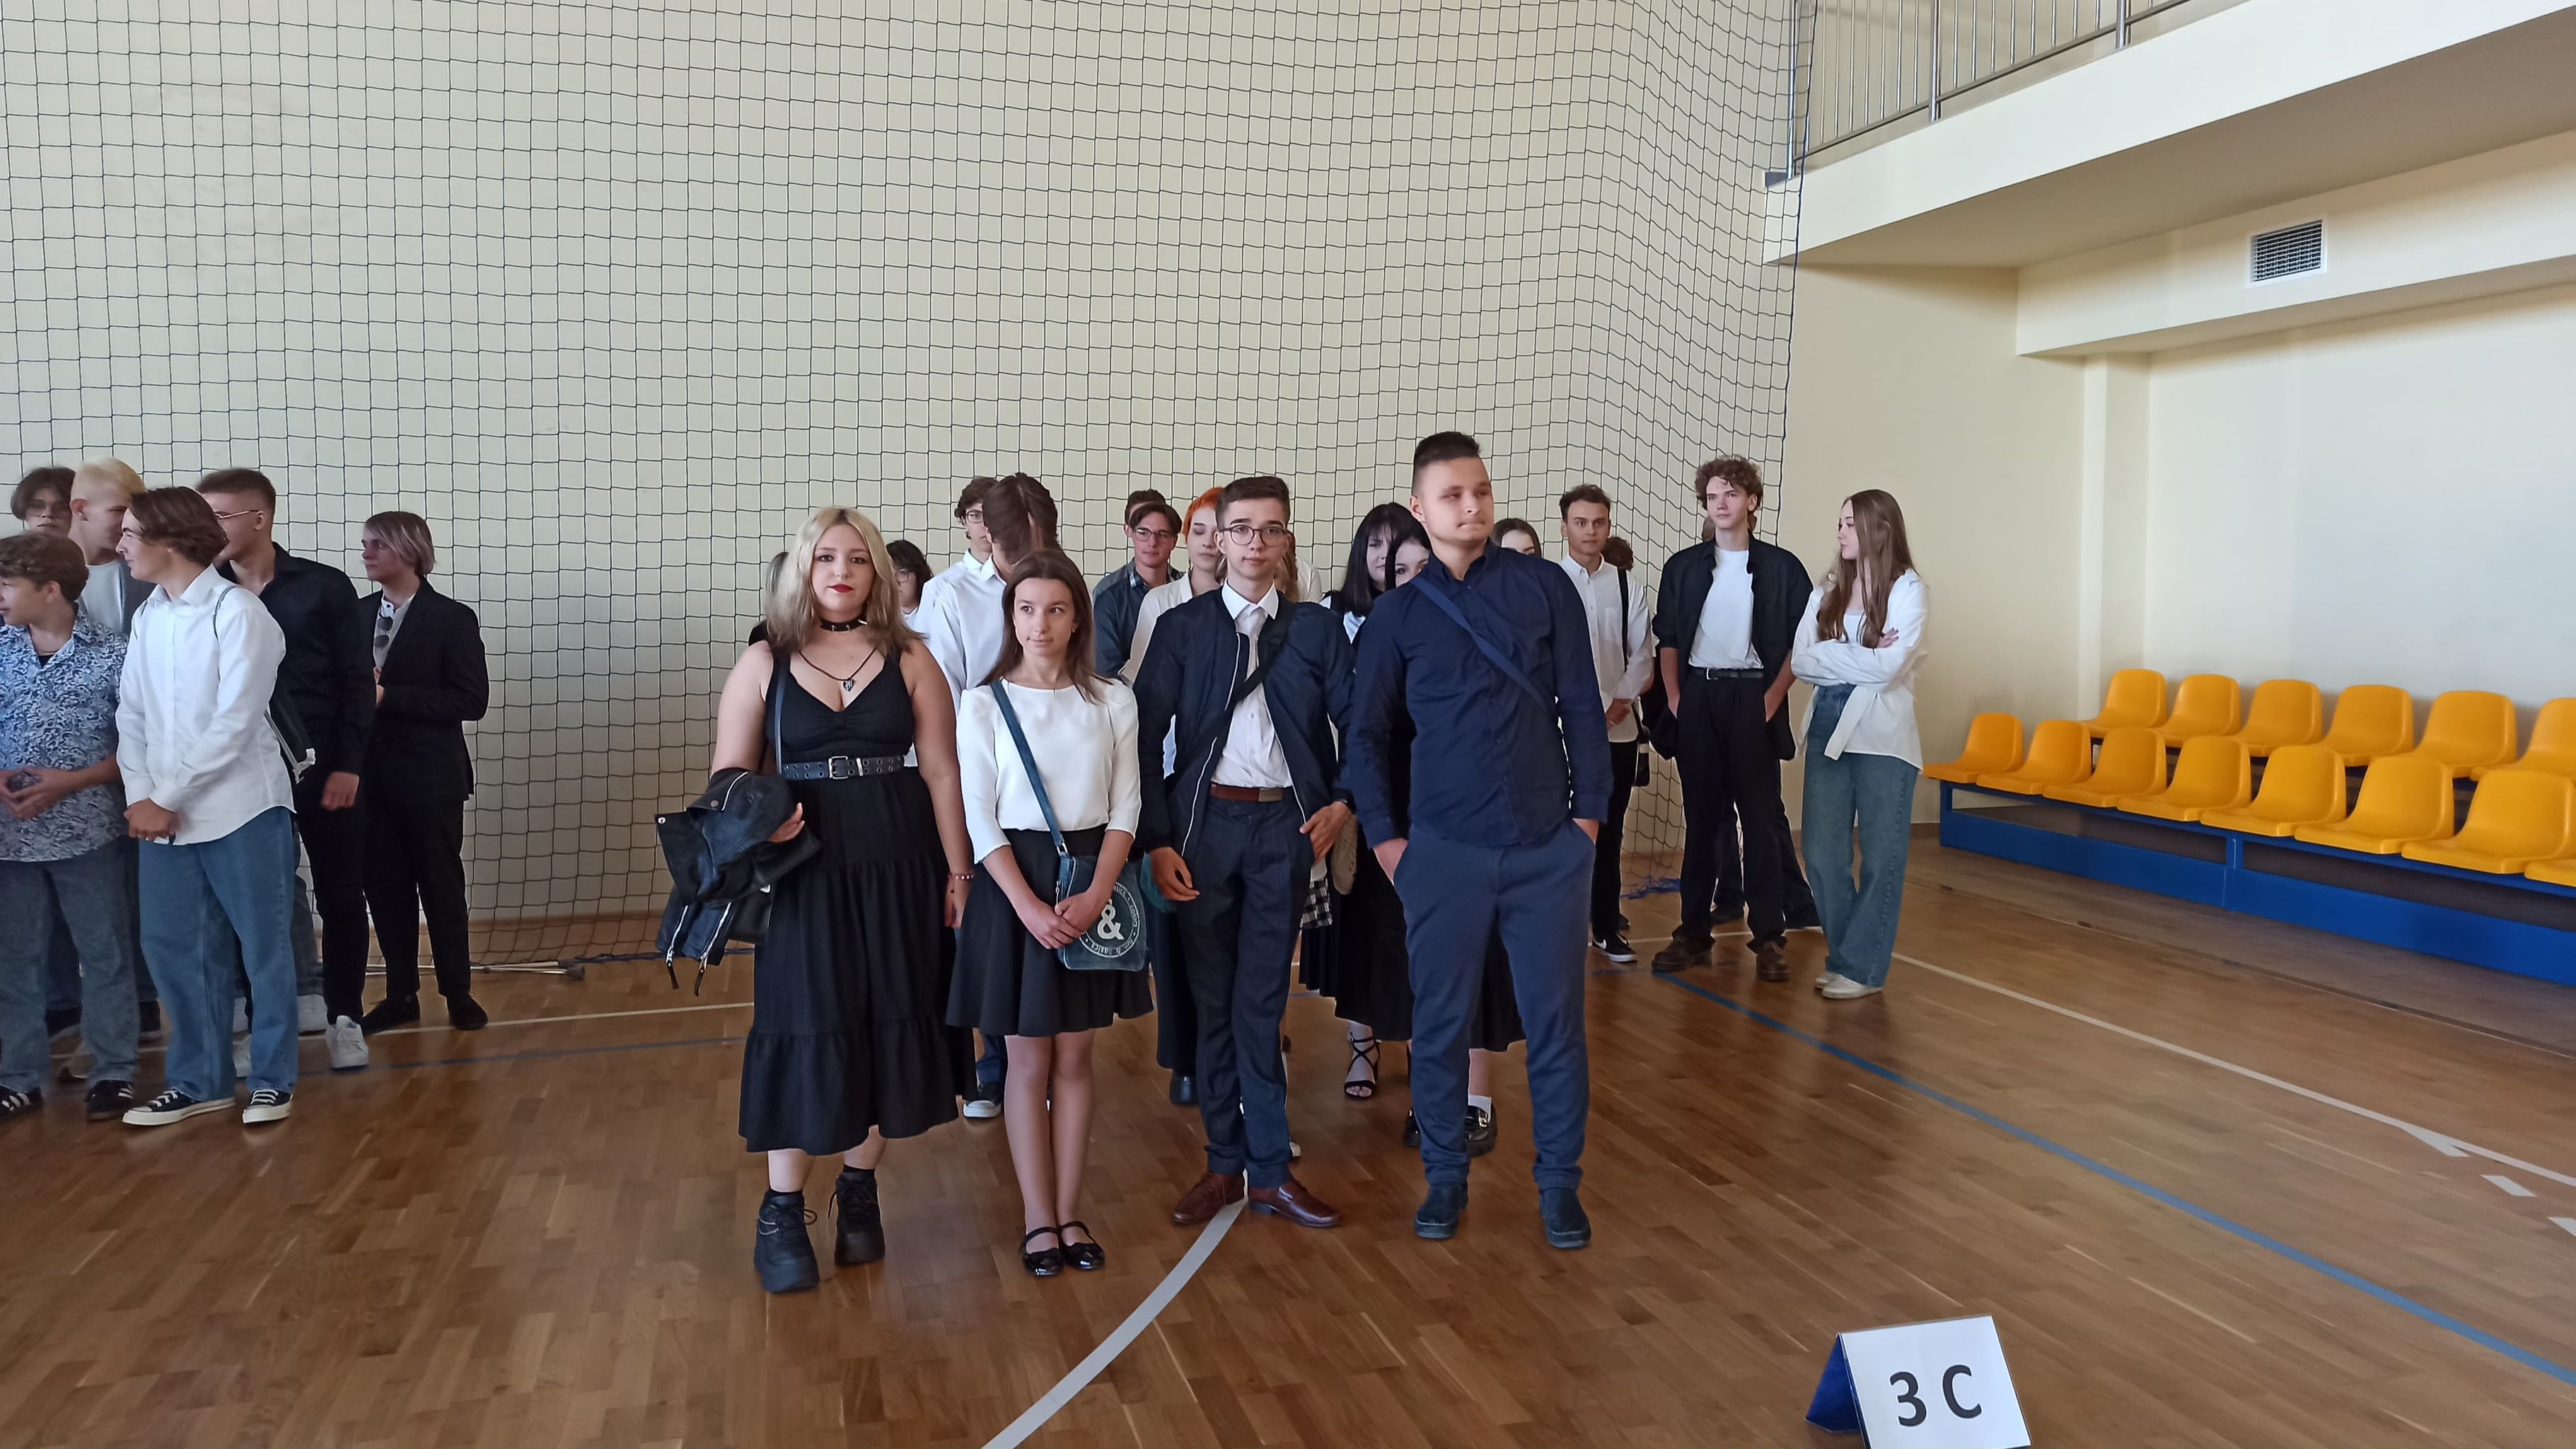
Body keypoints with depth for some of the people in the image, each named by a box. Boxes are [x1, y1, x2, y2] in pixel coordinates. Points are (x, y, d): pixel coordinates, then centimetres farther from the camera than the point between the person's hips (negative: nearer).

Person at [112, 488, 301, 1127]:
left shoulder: (238, 612, -9)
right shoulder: (147, 616, 11)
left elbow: (234, 724, -15)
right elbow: (132, 715, 9)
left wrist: (167, 798, -13)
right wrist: (140, 797, -5)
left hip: (239, 809, -6)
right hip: (161, 813, 7)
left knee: (262, 946, 3)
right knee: (172, 948, 10)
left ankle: (273, 1078, 15)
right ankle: (200, 1080, 22)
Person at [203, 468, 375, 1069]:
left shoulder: (323, 586, -2)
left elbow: (358, 680, -2)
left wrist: (348, 764, -9)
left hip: (323, 768, -1)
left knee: (340, 896, 4)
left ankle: (343, 1017, 17)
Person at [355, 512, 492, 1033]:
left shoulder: (452, 619, -7)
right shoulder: (358, 614, 8)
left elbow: (472, 700, -13)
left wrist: (388, 697, -18)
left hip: (430, 779, -4)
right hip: (371, 777, 4)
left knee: (441, 887, 5)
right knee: (385, 888, 9)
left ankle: (458, 994, 16)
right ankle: (401, 995, 19)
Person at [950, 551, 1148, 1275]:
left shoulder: (1112, 700, 2)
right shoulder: (984, 704, -2)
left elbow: (1125, 806, 0)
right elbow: (981, 817, -6)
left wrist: (1096, 894, -13)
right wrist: (1030, 906, -16)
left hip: (1091, 883, 2)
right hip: (1014, 883, -1)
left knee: (1075, 1056, 8)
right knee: (1029, 1059, 5)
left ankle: (1068, 1212, 17)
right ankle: (1037, 1219, 14)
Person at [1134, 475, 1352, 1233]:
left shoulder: (1316, 628, 6)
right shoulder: (1181, 628, 2)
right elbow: (1145, 738, -2)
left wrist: (1342, 803, -5)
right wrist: (1157, 840, -9)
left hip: (1286, 825, 0)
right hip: (1204, 822, 0)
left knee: (1262, 1001, 4)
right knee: (1213, 998, 7)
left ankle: (1269, 1168, 14)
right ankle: (1227, 1163, 18)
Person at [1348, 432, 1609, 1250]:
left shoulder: (1545, 586, 2)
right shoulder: (1398, 615, 3)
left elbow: (1580, 704, 3)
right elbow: (1368, 735, 8)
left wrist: (1590, 811, -1)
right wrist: (1385, 838, 2)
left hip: (1550, 848, 0)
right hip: (1443, 852, 0)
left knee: (1556, 1021, 7)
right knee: (1439, 1022, 8)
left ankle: (1560, 1184, 22)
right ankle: (1444, 1178, 24)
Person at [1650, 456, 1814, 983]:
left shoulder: (1781, 567, 2)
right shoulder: (1683, 566, 8)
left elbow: (1799, 644, 2)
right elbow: (1667, 639, 10)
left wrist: (1772, 700, -8)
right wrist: (1674, 697, -1)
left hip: (1751, 697, -2)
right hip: (1697, 698, 2)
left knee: (1762, 817, -1)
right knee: (1700, 817, 6)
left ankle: (1770, 937, 4)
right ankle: (1694, 933, 12)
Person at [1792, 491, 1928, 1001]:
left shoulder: (1908, 590, -5)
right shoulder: (1827, 591, 11)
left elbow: (1886, 668, -16)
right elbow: (1801, 662, 0)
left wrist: (1830, 655, -6)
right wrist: (1862, 658, -10)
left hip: (1882, 737, -5)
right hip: (1828, 729, 5)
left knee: (1881, 857, 3)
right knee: (1822, 854, 5)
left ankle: (1862, 967, 11)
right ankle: (1845, 955, 19)